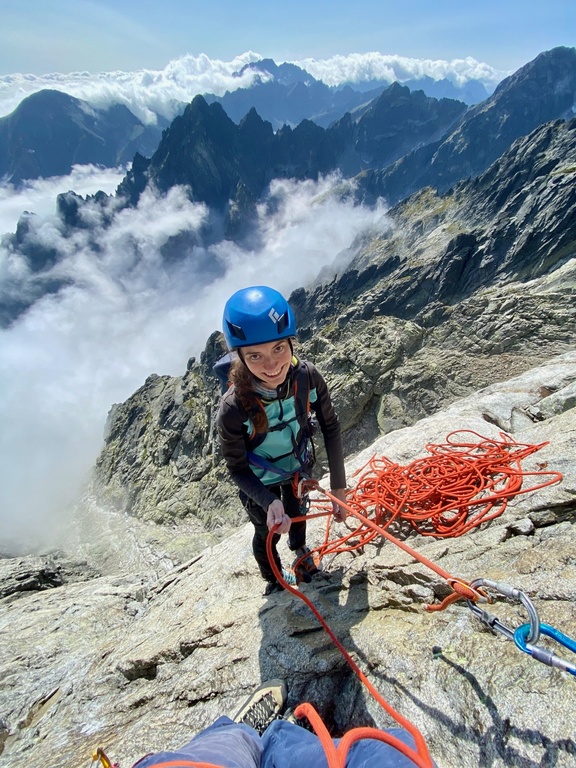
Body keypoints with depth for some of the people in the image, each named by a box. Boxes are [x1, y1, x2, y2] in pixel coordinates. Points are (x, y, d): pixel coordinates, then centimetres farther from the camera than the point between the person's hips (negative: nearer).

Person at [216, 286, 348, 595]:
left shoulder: (307, 377, -32)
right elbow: (237, 469, -22)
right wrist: (270, 502, -37)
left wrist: (338, 486, -15)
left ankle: (300, 550, 69)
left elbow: (330, 427, -16)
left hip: (299, 467, 3)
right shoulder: (233, 408, -39)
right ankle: (273, 578, 60)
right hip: (259, 485, -3)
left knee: (295, 510, 33)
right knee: (268, 533, 24)